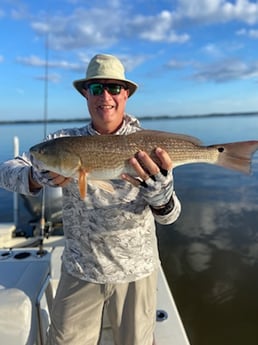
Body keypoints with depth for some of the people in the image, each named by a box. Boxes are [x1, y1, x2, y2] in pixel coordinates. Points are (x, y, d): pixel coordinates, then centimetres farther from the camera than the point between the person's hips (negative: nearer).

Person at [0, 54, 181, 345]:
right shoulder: (65, 141, -7)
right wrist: (38, 177, -36)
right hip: (79, 270, 1)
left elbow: (168, 216, -16)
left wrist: (159, 194, -39)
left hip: (136, 271, 0)